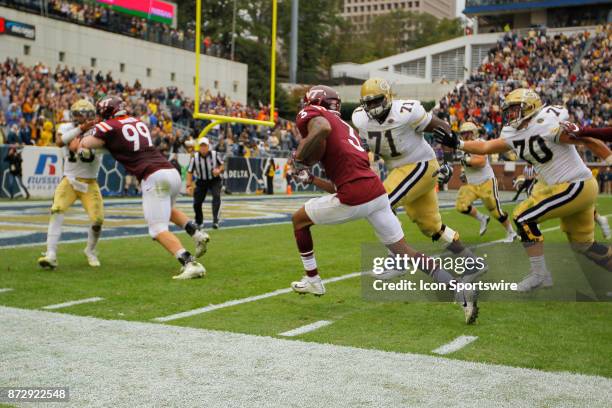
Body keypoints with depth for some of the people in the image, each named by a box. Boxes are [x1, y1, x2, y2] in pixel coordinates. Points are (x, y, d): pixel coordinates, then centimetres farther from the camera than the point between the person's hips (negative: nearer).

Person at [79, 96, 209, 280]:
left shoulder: (109, 128, 2)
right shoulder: (138, 122, 21)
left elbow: (82, 146, 8)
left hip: (154, 178, -7)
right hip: (173, 172, 7)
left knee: (159, 230, -5)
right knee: (168, 209, 35)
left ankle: (190, 263, -22)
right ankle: (197, 233, 17)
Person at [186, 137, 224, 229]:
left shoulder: (215, 154, -14)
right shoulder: (195, 157, -15)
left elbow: (222, 164, 4)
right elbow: (190, 172, -8)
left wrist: (219, 170, -18)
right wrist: (189, 186, -15)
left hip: (215, 180, -1)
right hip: (201, 181, 1)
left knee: (216, 196, -25)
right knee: (197, 202, -2)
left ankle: (215, 220, -25)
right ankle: (199, 222, 23)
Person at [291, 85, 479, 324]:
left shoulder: (311, 114, 6)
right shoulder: (345, 127, 30)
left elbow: (322, 128, -23)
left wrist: (299, 158, -9)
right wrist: (310, 179, 37)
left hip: (354, 197, -8)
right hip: (377, 191, 8)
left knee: (299, 220, 18)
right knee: (404, 251, 12)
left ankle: (312, 280, 28)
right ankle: (460, 290, 0)